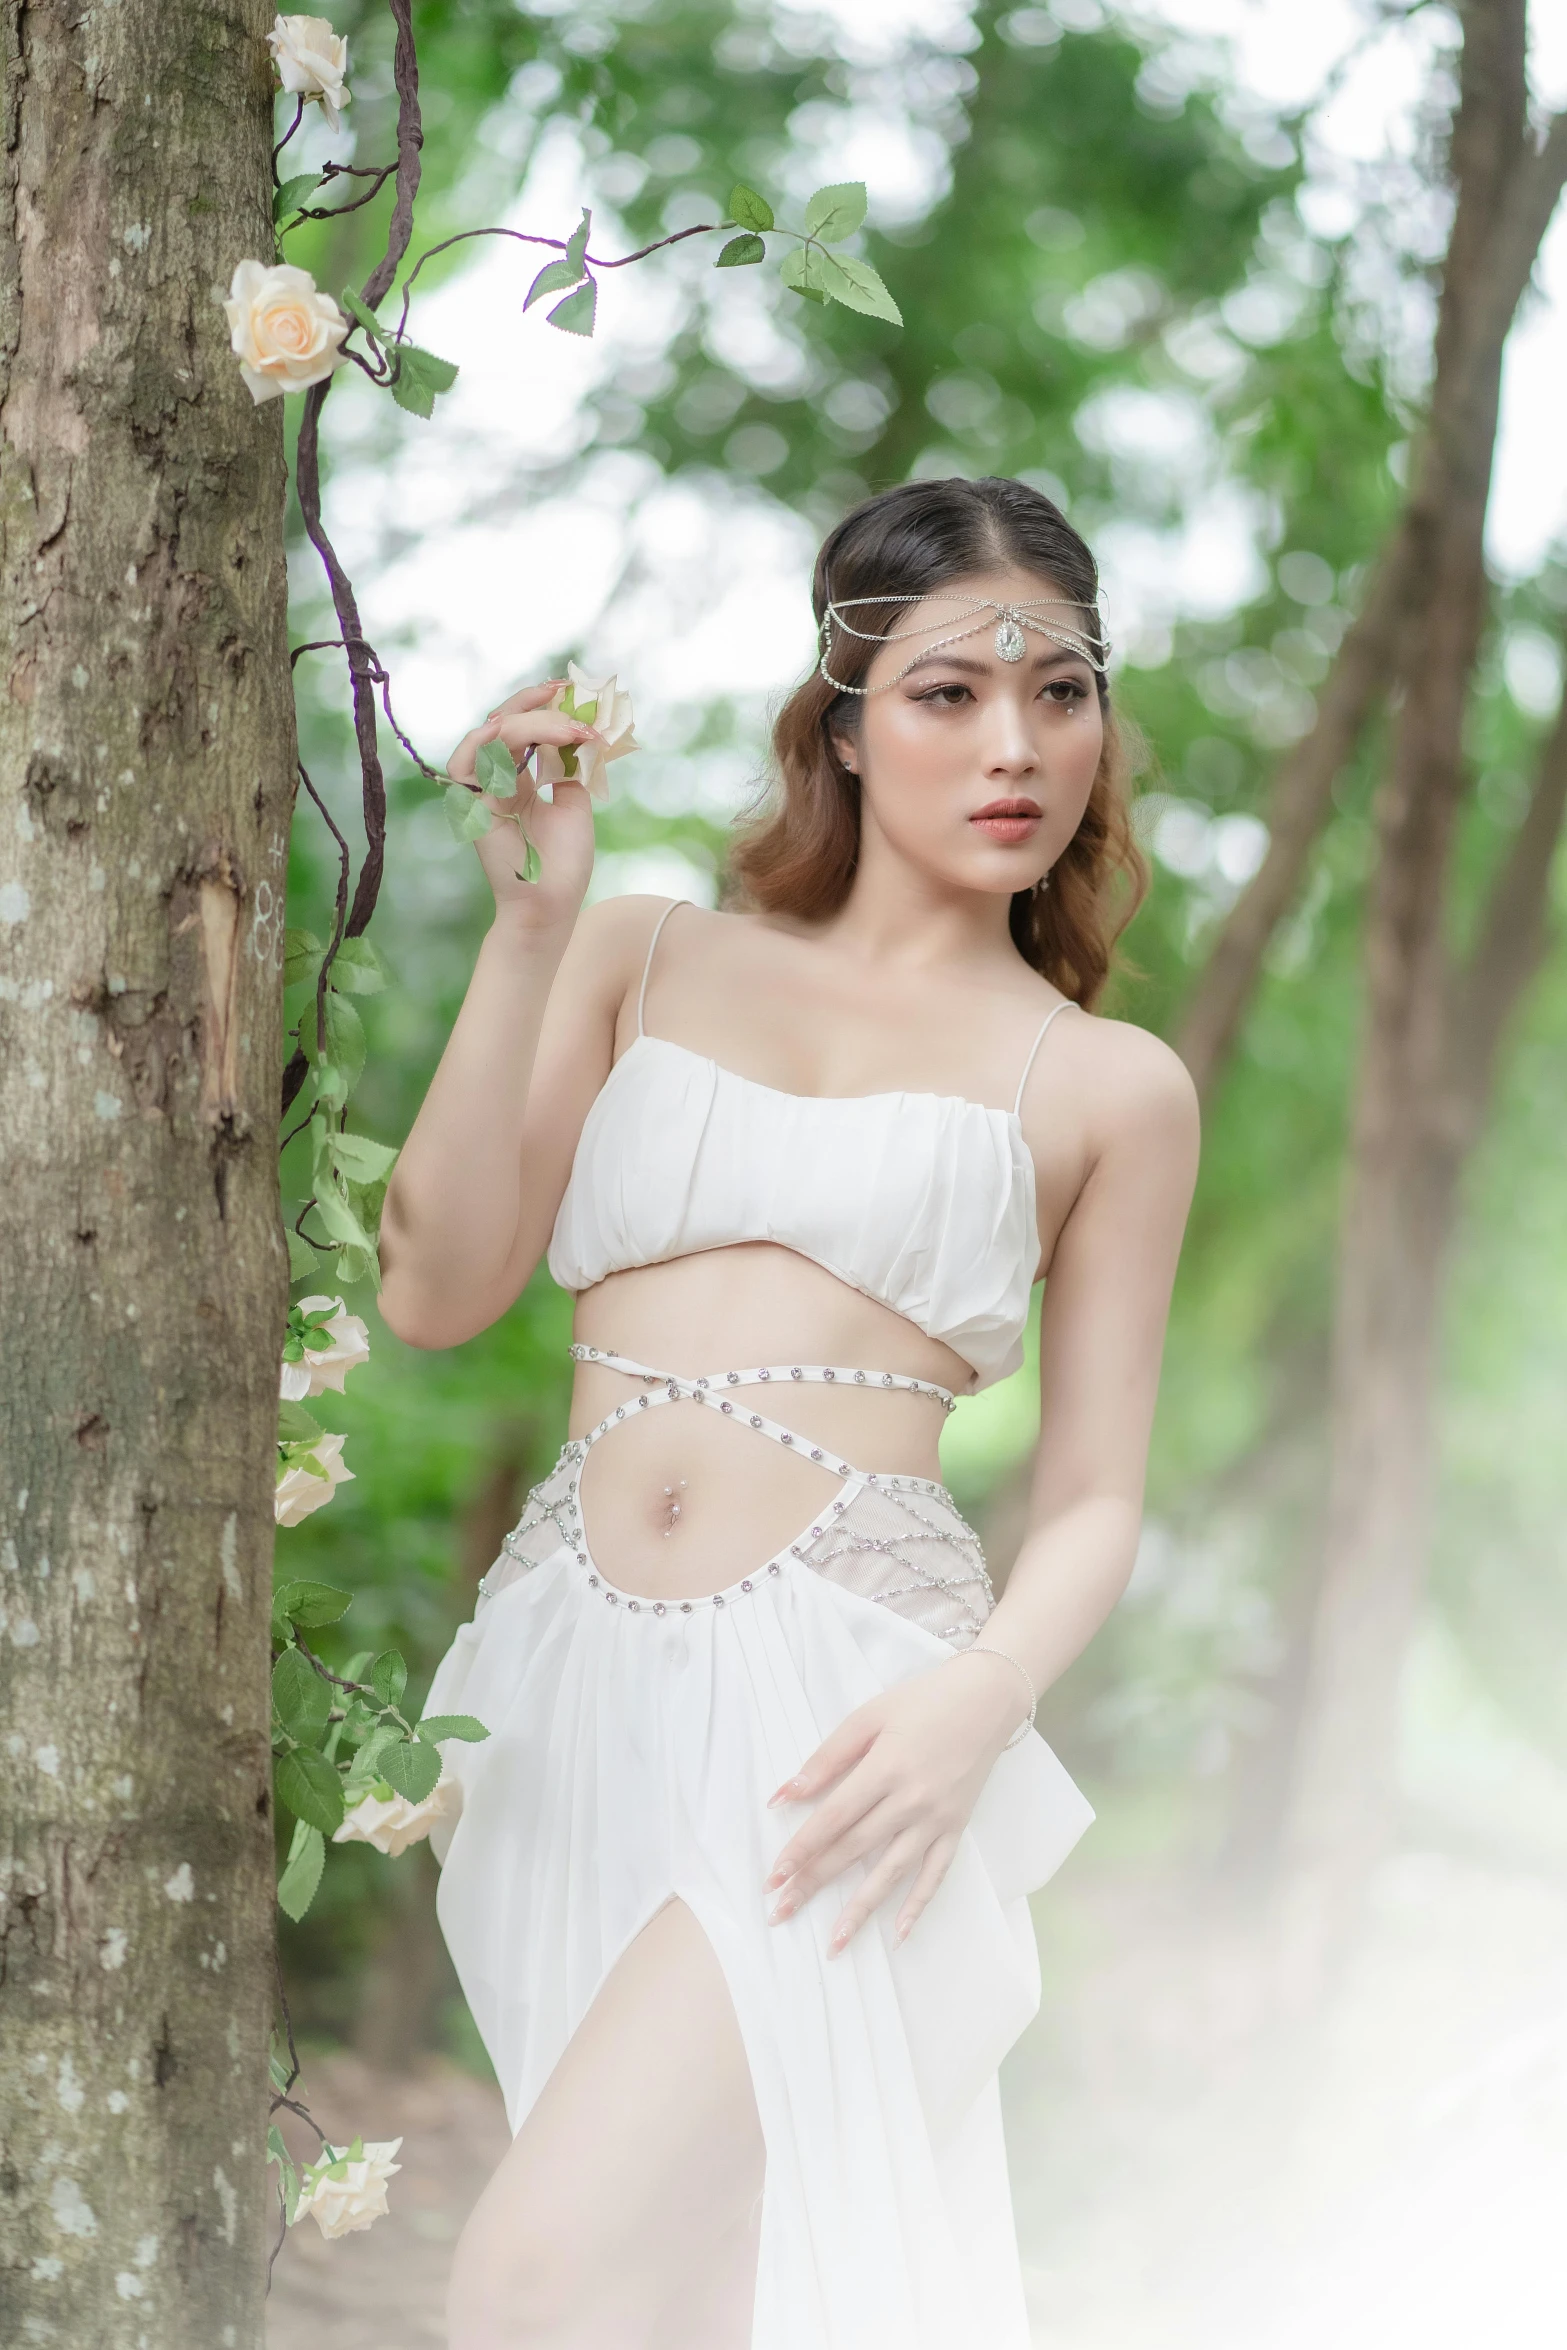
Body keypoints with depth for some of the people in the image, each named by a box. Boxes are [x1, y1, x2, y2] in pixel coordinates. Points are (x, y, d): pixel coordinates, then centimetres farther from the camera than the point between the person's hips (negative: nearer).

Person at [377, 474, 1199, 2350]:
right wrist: (528, 931, -4)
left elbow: (1094, 1497, 7)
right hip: (571, 1685, 3)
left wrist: (983, 1702, -13)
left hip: (837, 1706, -3)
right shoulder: (646, 961, 13)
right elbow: (435, 1293, 3)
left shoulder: (1109, 1089, 8)